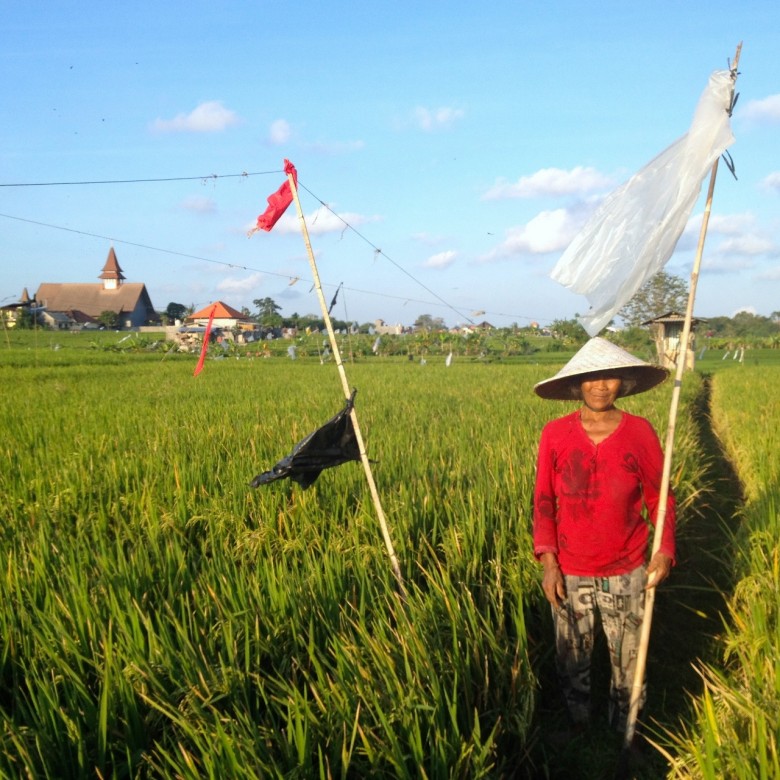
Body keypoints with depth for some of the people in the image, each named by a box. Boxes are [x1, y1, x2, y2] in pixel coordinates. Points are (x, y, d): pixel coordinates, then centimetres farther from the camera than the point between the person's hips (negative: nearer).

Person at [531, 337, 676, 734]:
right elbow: (543, 500, -2)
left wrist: (665, 549, -14)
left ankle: (624, 735, 37)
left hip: (626, 574, 0)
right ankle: (578, 732, 41)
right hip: (569, 574, 1)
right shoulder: (555, 434, -8)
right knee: (572, 661, 17)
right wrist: (547, 559, -10)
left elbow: (659, 497, 0)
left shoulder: (640, 432, -8)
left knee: (629, 662, 14)